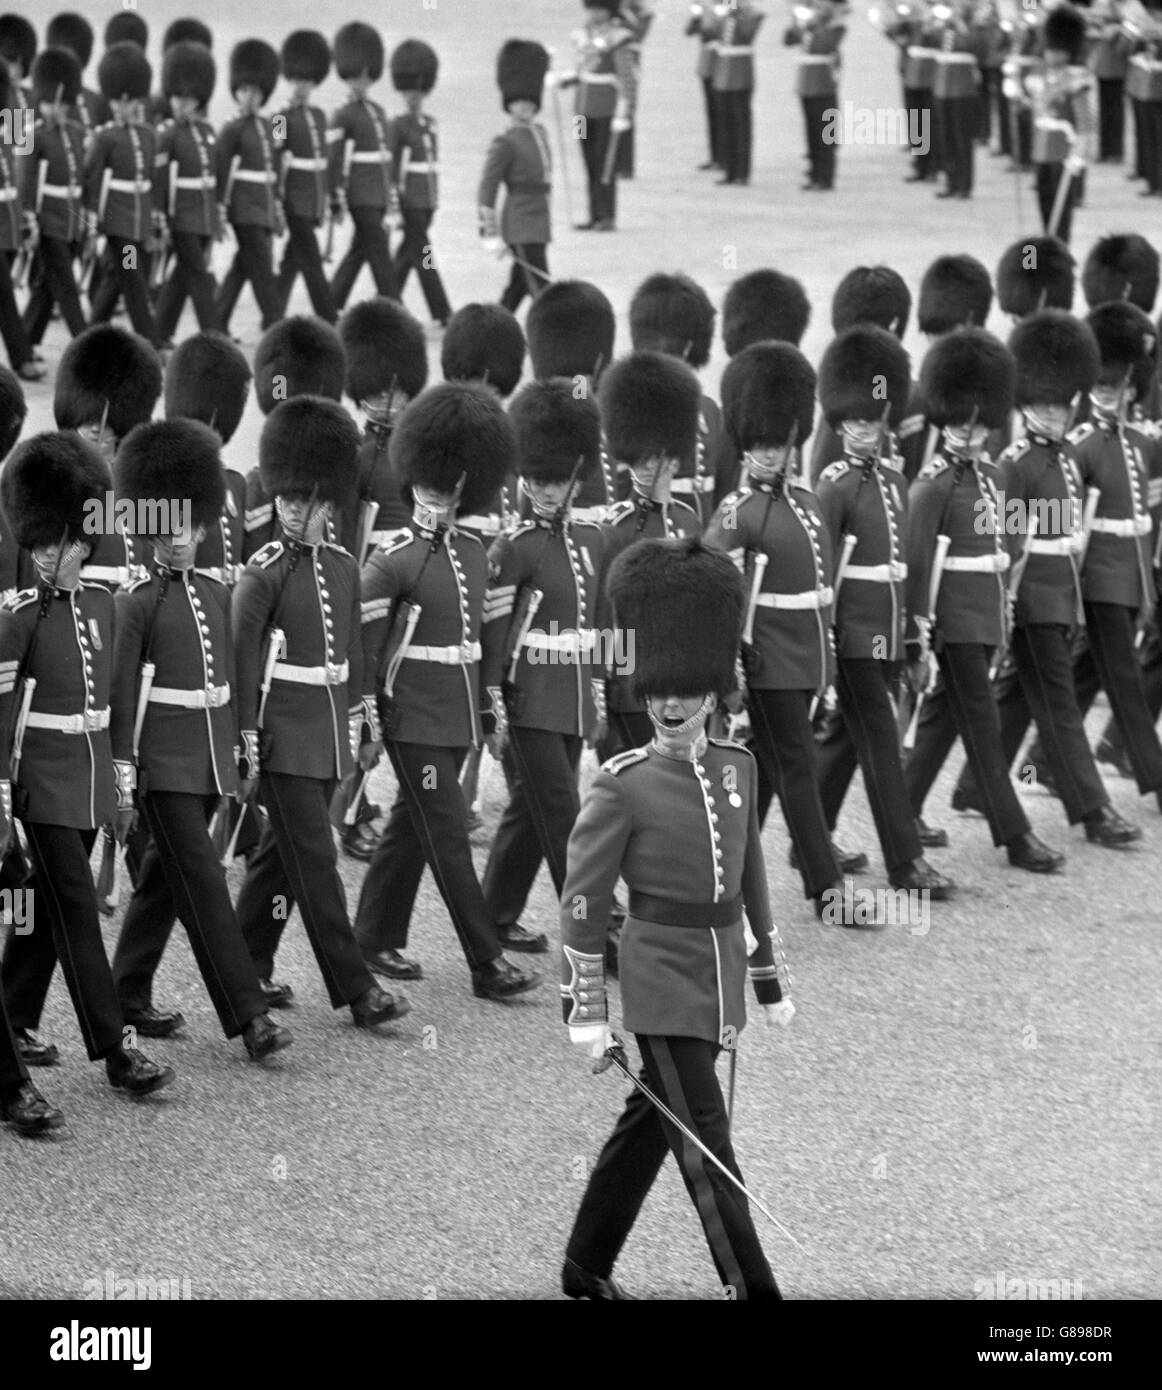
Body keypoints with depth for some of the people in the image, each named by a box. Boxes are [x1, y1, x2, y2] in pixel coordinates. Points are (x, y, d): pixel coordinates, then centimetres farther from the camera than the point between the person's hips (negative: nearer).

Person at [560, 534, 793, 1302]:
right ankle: (755, 1289, -6)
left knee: (650, 1123, 17)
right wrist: (587, 1012, -10)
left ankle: (587, 1267, 31)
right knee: (707, 1143, -7)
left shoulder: (737, 768, 6)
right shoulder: (622, 785, -11)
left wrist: (771, 979, 17)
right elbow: (583, 901, -9)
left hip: (720, 975, 6)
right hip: (663, 983, -6)